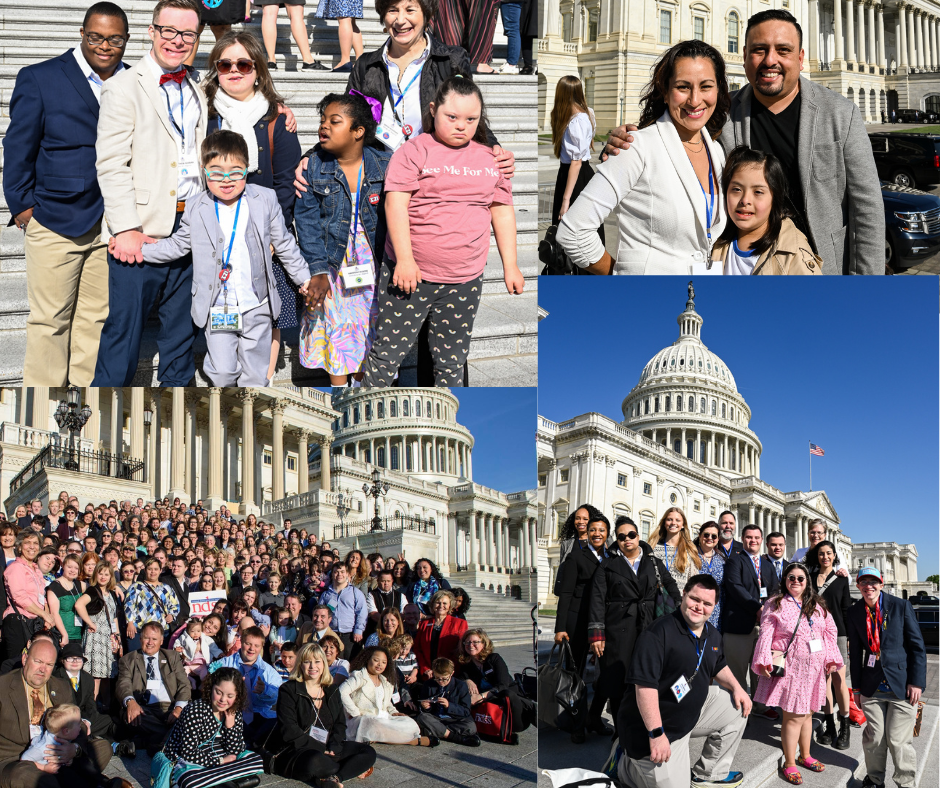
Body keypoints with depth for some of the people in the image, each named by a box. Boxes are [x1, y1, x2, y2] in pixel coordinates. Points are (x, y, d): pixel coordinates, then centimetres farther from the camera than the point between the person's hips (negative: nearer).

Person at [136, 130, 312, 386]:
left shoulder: (265, 200, -2)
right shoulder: (195, 208, -2)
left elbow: (283, 243, 7)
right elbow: (177, 245, 10)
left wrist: (303, 277, 10)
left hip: (257, 307, 0)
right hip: (217, 310, 0)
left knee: (255, 376, 7)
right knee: (222, 374, -2)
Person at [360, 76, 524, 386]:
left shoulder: (489, 159, 10)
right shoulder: (414, 151, -4)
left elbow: (502, 211, 14)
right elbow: (395, 202, -11)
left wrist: (510, 265, 10)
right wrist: (405, 259, -19)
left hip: (465, 282, 4)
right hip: (412, 273, -4)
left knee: (452, 362, 13)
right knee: (387, 354, 1)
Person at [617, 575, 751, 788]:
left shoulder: (712, 635, 4)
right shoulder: (659, 632, -25)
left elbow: (719, 666, 23)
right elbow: (644, 684, -29)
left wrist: (736, 687, 2)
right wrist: (656, 734, -31)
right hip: (652, 725, -9)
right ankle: (627, 765, 18)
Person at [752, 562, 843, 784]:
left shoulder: (817, 605, 10)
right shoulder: (775, 604, -5)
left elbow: (830, 631, 13)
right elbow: (766, 634, -9)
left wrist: (831, 659, 7)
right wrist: (765, 662, -17)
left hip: (814, 669, 5)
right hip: (790, 668, -5)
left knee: (807, 713, 15)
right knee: (793, 716, -4)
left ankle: (805, 755, 32)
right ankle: (789, 764, 7)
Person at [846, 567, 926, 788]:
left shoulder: (901, 606, -4)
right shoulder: (854, 612, 4)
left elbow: (918, 647, -2)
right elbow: (856, 652, 10)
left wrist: (916, 682, -7)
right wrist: (857, 687, 10)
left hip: (901, 685, -2)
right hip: (871, 687, 3)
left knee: (899, 740, -2)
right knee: (874, 738, 6)